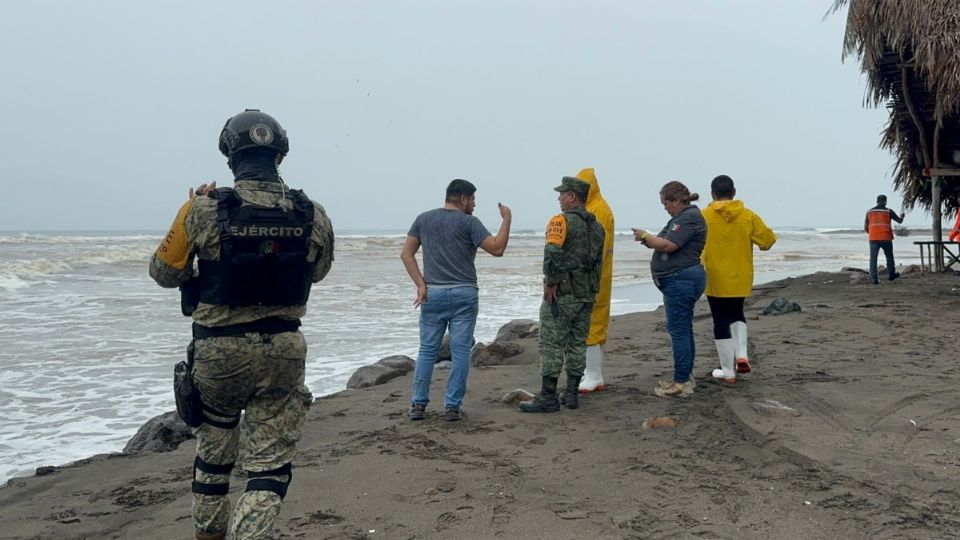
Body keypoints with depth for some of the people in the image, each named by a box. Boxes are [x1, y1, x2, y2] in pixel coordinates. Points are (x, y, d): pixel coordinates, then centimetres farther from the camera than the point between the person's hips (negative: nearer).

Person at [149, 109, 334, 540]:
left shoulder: (204, 210, -12)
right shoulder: (313, 216, -5)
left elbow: (163, 273, 1)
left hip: (219, 349, 0)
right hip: (283, 351, 0)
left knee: (214, 447, 22)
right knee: (271, 464, 7)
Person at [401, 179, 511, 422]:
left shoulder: (423, 219, 9)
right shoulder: (469, 222, -5)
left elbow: (406, 254, 4)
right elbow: (497, 249, -10)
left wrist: (420, 284, -1)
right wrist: (506, 219, -1)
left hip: (433, 293, 3)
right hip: (464, 294, -3)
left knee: (427, 350, 9)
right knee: (460, 352, 4)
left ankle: (418, 404, 9)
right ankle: (453, 406, 5)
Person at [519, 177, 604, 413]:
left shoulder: (562, 221, -11)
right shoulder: (596, 226, 14)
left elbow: (553, 255, -22)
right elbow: (599, 260, 16)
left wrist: (550, 284, -14)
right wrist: (592, 288, 19)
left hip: (562, 292, -8)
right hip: (587, 292, 8)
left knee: (552, 343, -4)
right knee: (578, 343, 12)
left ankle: (548, 397, -3)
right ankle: (572, 393, 16)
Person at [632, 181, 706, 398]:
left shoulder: (690, 217, -14)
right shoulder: (682, 217, 20)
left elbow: (668, 245, -21)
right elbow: (665, 244, 20)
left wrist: (645, 236, -7)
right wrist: (648, 240, 3)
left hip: (681, 280, -11)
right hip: (680, 280, 11)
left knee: (679, 330, -8)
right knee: (683, 330, 14)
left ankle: (681, 382, -5)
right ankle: (685, 377, 20)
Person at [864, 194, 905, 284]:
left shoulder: (869, 212, 6)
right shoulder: (888, 211, -1)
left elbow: (865, 228, 8)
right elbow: (899, 221, 9)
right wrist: (902, 217, 31)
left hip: (873, 239, 1)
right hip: (886, 238, -1)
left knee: (873, 259, 0)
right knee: (889, 256, 19)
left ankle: (874, 279, -8)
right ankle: (891, 274, 33)